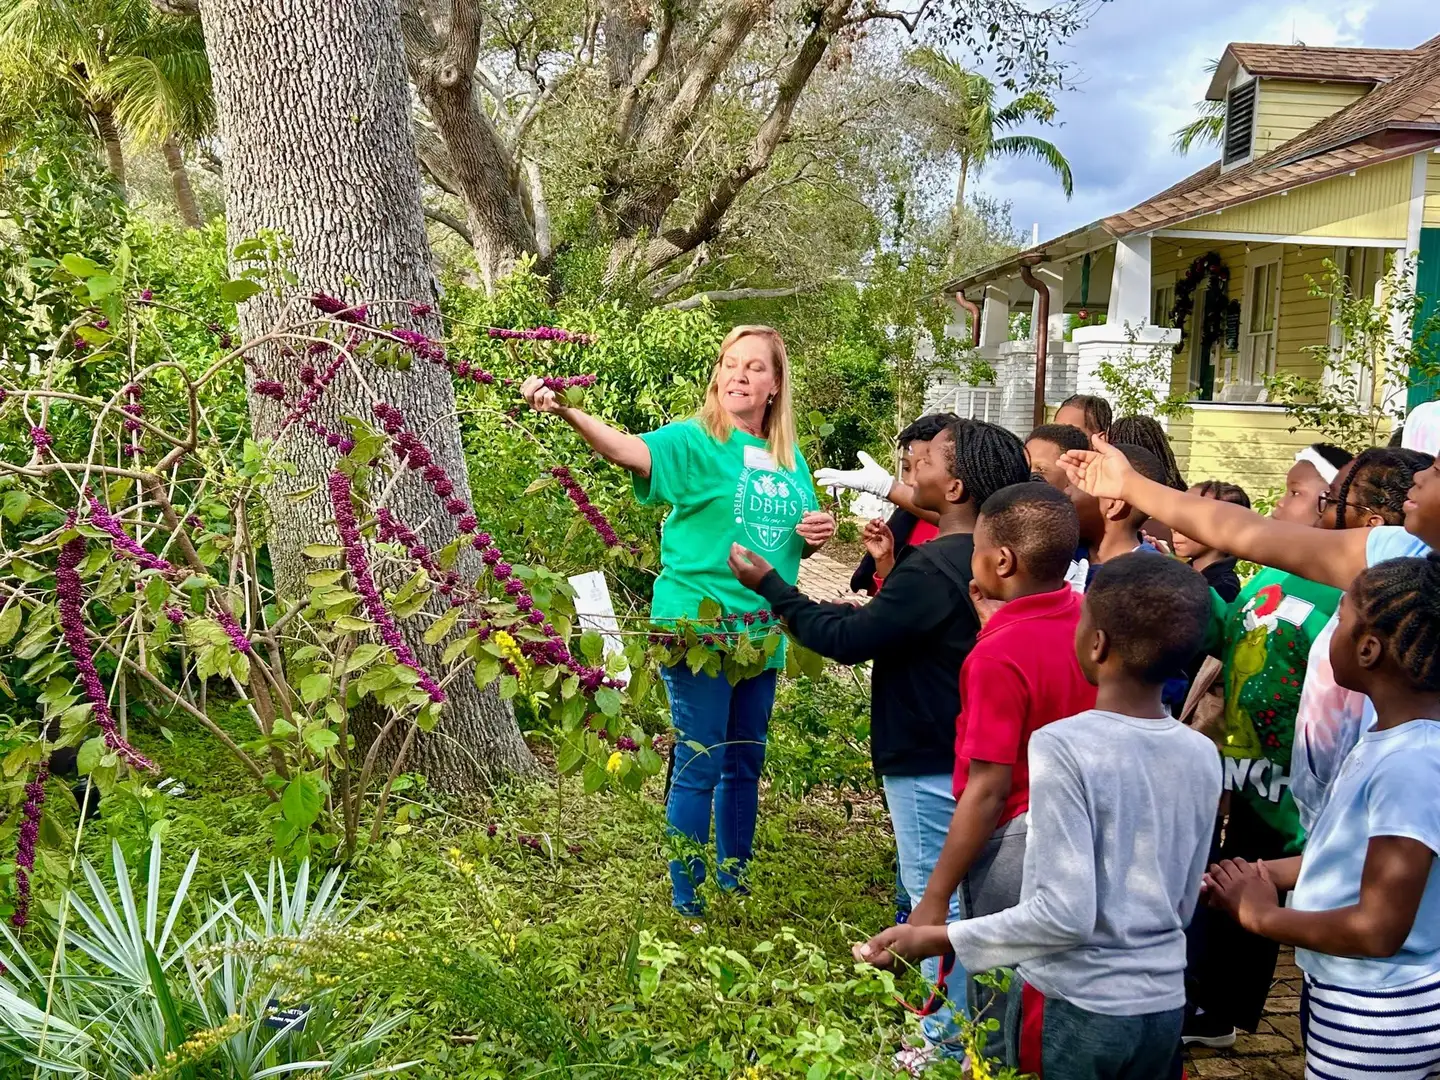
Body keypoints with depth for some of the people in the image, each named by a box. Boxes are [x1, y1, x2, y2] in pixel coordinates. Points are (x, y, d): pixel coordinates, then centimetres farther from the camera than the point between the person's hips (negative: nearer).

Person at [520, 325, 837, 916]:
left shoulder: (789, 458, 10)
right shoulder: (694, 441, -9)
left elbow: (801, 539, 23)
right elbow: (628, 449, -29)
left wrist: (817, 533, -1)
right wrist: (566, 411, -46)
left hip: (761, 632, 6)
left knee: (745, 765, 18)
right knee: (699, 767, 0)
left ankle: (734, 882, 35)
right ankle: (686, 902, 15)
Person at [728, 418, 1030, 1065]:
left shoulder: (932, 569, -25)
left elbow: (848, 640, -21)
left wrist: (770, 586, -14)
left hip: (928, 767, -9)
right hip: (964, 753, 9)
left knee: (937, 903, 4)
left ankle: (949, 1043, 17)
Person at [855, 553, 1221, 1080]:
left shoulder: (1063, 746, -20)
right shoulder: (1203, 756, -2)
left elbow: (1066, 914, -22)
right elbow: (1184, 905, 7)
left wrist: (935, 939, -15)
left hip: (1073, 1009, -5)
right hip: (1164, 1007, 5)